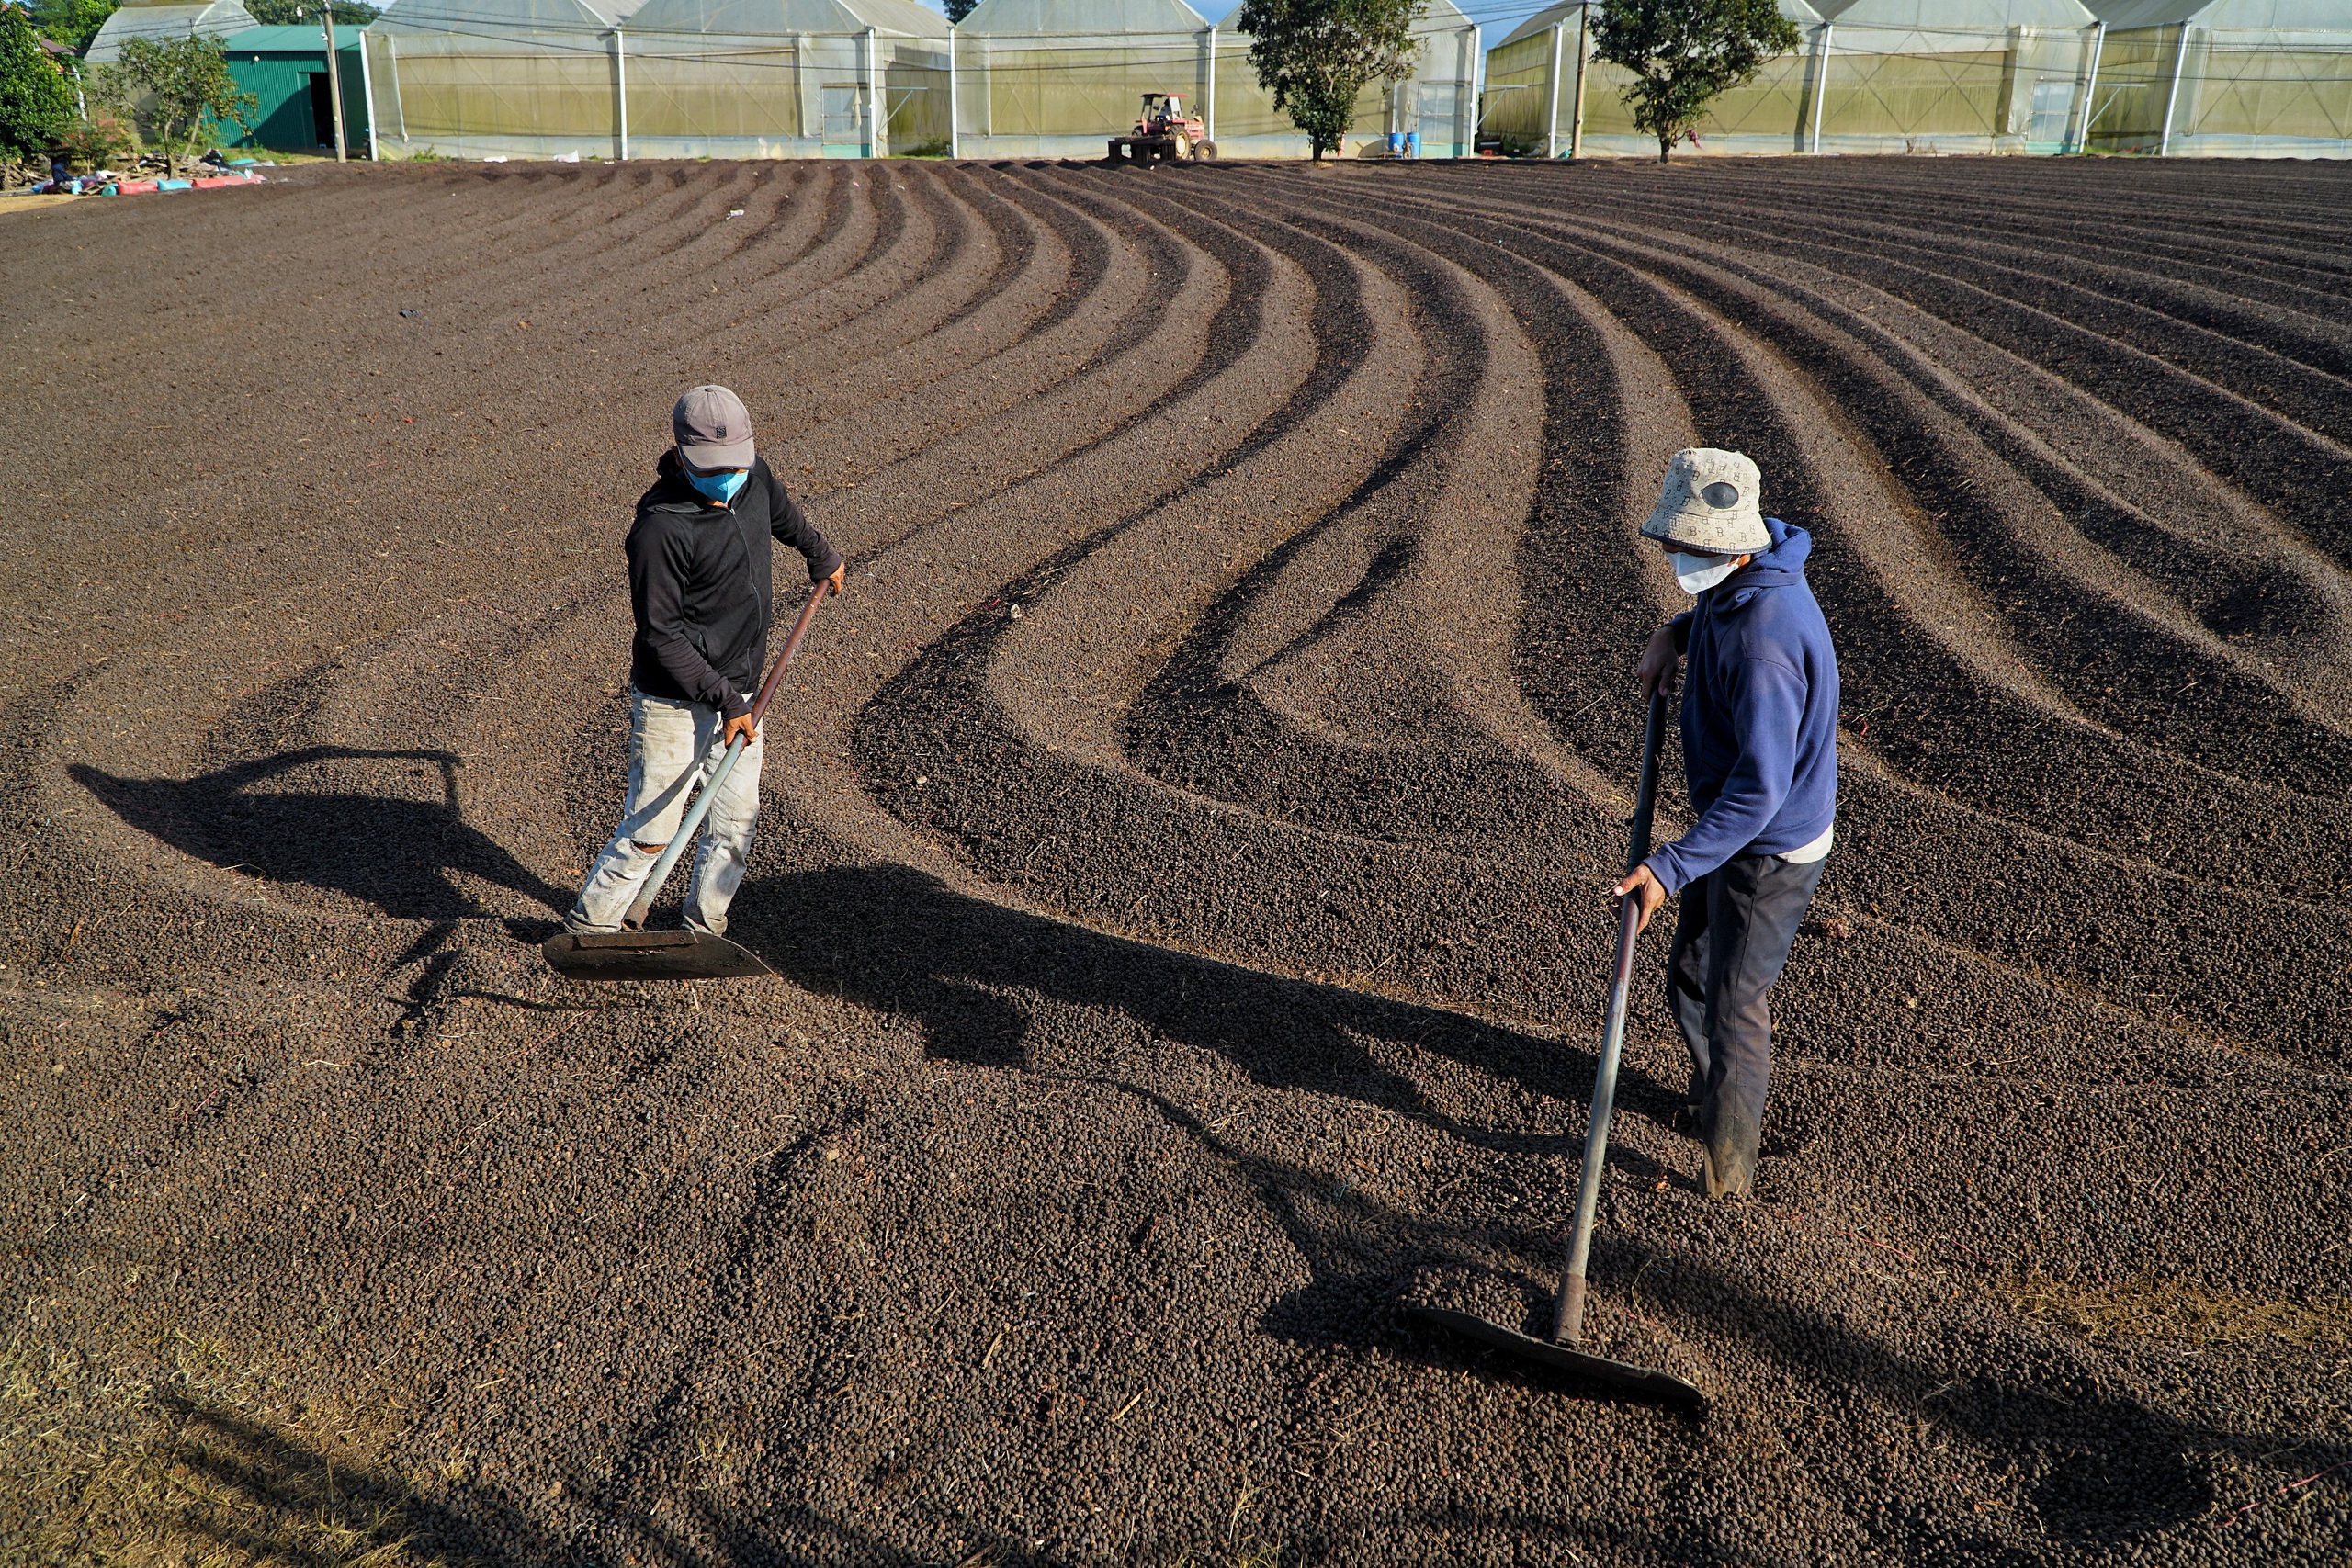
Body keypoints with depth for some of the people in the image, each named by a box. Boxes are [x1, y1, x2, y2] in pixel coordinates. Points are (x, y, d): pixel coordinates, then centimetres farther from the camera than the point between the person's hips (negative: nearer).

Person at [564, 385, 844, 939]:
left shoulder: (754, 477, -3)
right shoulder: (660, 529, -24)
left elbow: (783, 514, 23)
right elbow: (660, 634, -21)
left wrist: (822, 556, 39)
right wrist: (723, 698, -22)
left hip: (738, 689, 7)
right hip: (675, 702, -7)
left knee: (736, 821, 11)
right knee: (651, 830, -2)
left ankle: (703, 929, 27)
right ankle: (588, 926, 17)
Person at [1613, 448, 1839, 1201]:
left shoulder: (1763, 637, -35)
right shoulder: (1740, 574, -6)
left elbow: (1760, 788, -34)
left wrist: (1671, 866, -37)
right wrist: (1676, 632, 3)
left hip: (1770, 845, -9)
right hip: (1733, 824, 9)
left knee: (1731, 1003, 4)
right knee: (1691, 975, 24)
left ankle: (1728, 1173, 23)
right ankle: (1711, 1093, 49)